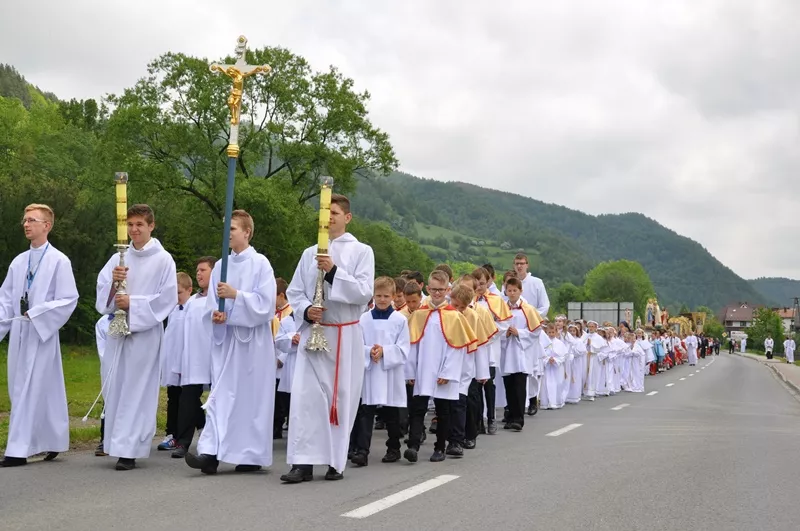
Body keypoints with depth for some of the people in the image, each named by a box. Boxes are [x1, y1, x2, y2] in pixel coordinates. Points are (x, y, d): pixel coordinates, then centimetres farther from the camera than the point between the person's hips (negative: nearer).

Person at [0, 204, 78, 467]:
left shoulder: (59, 261, -5)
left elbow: (68, 300, -9)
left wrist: (36, 314, -14)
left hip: (43, 334, -6)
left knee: (31, 391, -6)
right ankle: (50, 442, 20)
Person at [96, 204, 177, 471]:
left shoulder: (163, 259, -2)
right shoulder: (118, 258, 10)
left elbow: (168, 298, -7)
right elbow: (101, 292, 8)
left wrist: (133, 303, -13)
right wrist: (113, 281, -13)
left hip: (145, 331, -4)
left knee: (136, 389, -4)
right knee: (113, 386, 6)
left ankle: (128, 450, 0)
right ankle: (114, 439, 21)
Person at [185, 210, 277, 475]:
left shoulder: (260, 264, -4)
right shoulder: (220, 266, 11)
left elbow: (265, 303, -10)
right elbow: (212, 302, 13)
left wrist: (235, 294, -19)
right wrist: (215, 314, -8)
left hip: (252, 339, -4)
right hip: (224, 337, 5)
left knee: (251, 396, 1)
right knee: (221, 393, -2)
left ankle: (253, 455, 11)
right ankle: (211, 453, -7)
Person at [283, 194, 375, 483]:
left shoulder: (361, 251, 2)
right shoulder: (310, 253, 11)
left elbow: (364, 293, -9)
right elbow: (294, 292, 12)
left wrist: (334, 271, -18)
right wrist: (306, 310, -9)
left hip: (345, 335, -2)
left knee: (341, 397, 3)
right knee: (305, 395, -8)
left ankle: (336, 462, 14)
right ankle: (303, 462, -6)